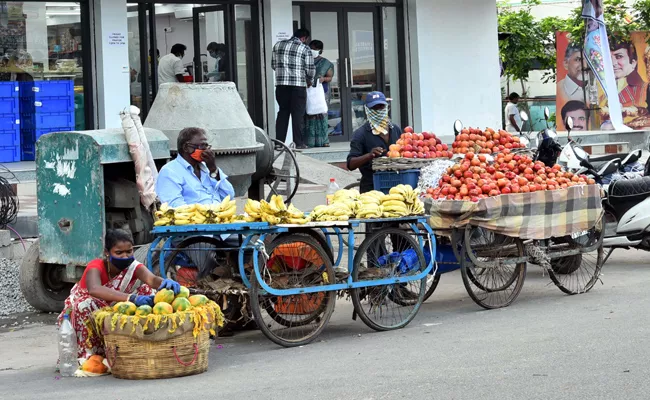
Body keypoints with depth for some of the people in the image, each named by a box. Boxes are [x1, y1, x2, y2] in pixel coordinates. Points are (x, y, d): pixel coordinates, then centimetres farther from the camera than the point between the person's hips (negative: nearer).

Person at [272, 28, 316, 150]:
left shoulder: (278, 45, 9)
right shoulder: (305, 49, -4)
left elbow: (273, 65, 12)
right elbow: (310, 69, -4)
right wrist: (310, 81, 15)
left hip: (281, 85, 4)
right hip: (299, 85, -4)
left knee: (283, 113, 10)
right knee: (298, 114, 2)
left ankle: (279, 141, 8)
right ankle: (299, 142, 1)